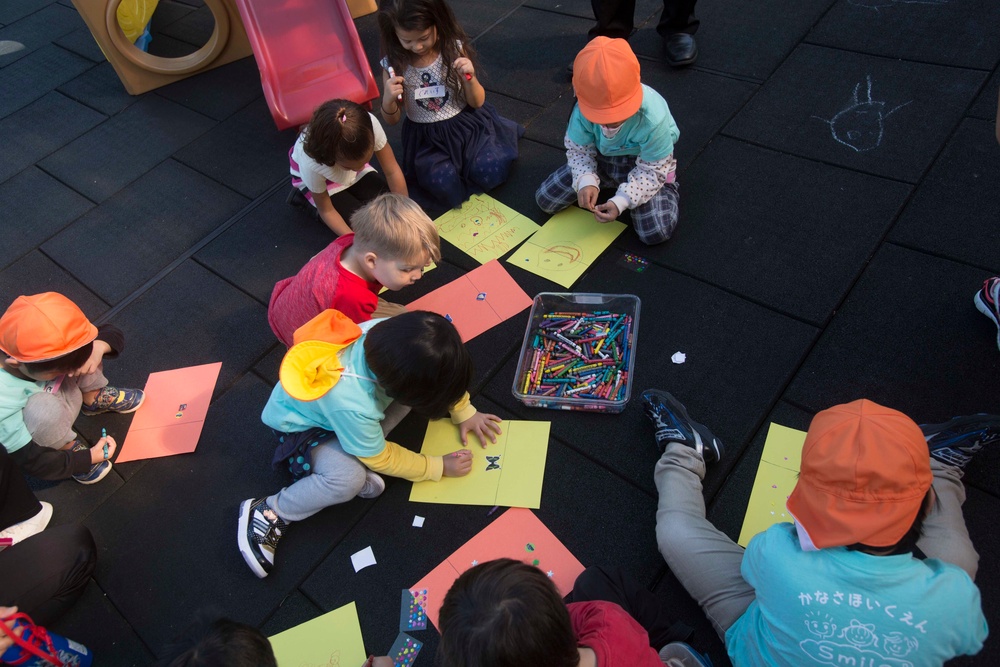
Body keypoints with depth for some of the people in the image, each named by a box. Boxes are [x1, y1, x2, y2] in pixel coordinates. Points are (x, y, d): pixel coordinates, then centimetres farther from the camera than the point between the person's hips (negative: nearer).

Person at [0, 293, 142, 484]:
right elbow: (33, 462, -29)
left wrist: (99, 346, -39)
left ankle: (94, 399, 11)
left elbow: (112, 334, -17)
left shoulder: (46, 344, -29)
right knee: (45, 409, -41)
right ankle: (69, 447, -6)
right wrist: (90, 457, -23)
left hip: (66, 392, 5)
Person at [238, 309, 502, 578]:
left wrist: (464, 412, -5)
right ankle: (268, 513, -8)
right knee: (348, 480, -35)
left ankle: (356, 458, -1)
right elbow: (380, 459, -21)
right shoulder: (352, 406, -43)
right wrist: (439, 467, -14)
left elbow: (445, 373, -7)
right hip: (303, 426, -7)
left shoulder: (392, 332, -31)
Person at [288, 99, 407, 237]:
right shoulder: (311, 163, -42)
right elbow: (326, 210, -23)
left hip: (350, 160, 3)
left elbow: (393, 171, -25)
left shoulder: (369, 126, -40)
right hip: (317, 177, -3)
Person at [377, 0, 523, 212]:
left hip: (466, 125, 0)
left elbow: (477, 102, -5)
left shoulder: (455, 49, -12)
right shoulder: (394, 64, -12)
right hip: (426, 137, 0)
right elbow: (392, 120, -3)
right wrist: (388, 99, -26)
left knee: (491, 173, -18)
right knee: (443, 185, -24)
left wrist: (470, 77, -26)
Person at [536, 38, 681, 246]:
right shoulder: (583, 111, -28)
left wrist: (621, 201, -36)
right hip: (600, 158, 4)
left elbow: (653, 171, -24)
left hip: (644, 166, -3)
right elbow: (579, 150, -11)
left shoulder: (653, 119, -37)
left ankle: (668, 188, 13)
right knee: (545, 200, -1)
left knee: (656, 233, -22)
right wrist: (586, 181, -30)